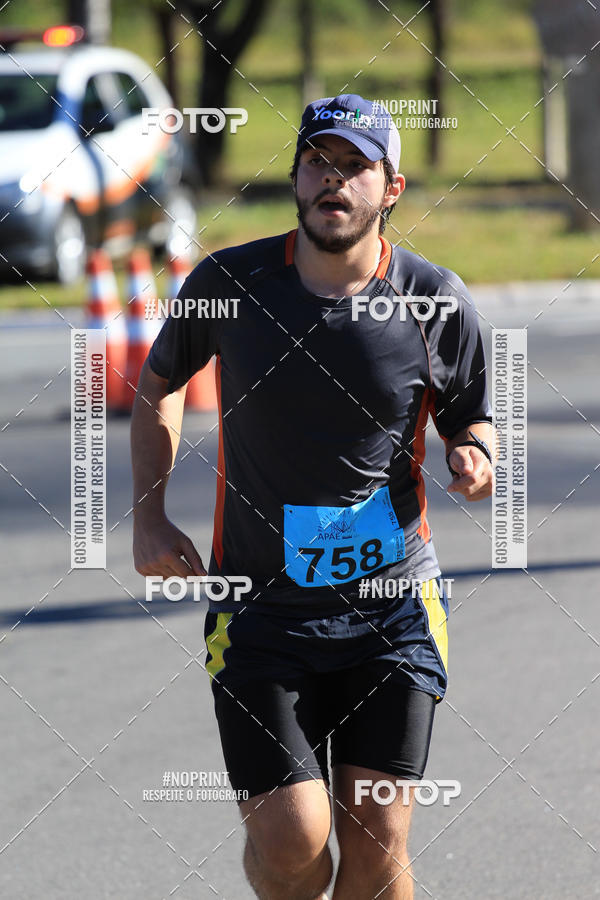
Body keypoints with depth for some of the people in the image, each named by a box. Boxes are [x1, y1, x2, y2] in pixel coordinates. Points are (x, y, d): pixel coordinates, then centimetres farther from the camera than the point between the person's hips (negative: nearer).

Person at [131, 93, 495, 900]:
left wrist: (476, 460, -12)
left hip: (394, 609, 0)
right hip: (259, 611, 0)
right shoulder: (229, 283, -4)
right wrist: (149, 517, 5)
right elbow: (159, 382, 14)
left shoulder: (437, 302, -4)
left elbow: (469, 417, 12)